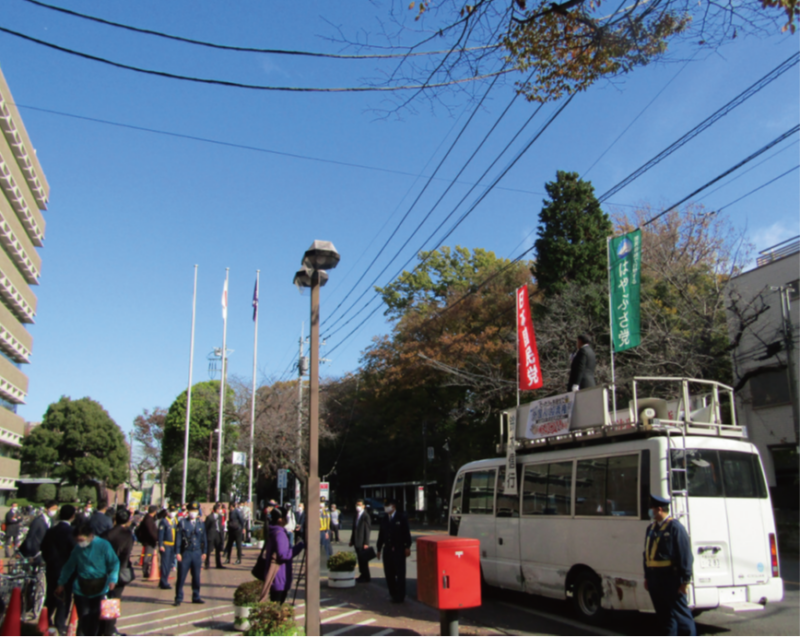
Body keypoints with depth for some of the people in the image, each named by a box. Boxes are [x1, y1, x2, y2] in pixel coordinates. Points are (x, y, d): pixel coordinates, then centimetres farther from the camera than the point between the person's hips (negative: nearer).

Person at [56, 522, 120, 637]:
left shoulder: (104, 545, -12)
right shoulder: (77, 549, -2)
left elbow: (114, 563, -7)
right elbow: (69, 566, 9)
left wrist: (112, 579, -19)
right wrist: (61, 584, 14)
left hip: (99, 586, -2)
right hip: (81, 587, 2)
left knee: (95, 615, 4)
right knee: (84, 615, -2)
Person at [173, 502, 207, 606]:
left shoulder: (201, 524, 9)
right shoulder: (182, 523, -1)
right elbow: (178, 538, -3)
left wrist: (204, 552, 8)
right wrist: (178, 553, -8)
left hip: (197, 554, 3)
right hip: (185, 553, -3)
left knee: (196, 577, 9)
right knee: (181, 577, 0)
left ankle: (196, 597, 19)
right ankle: (178, 598, 9)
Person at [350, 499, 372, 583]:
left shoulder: (366, 516, -11)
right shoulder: (356, 516, 13)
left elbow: (368, 530, -13)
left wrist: (366, 543, -16)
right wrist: (352, 540, 14)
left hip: (363, 542, -7)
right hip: (357, 542, 7)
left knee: (364, 559, -2)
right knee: (360, 559, 12)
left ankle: (366, 577, 8)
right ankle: (362, 575, 21)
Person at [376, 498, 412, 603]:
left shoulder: (401, 518, -1)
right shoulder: (384, 520, 13)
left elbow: (406, 533, -3)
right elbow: (381, 535, 15)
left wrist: (407, 547, -8)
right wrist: (379, 549, 13)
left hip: (399, 550, -5)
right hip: (387, 550, 5)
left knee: (400, 574, 0)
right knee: (389, 574, 7)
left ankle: (400, 596, 8)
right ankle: (393, 594, 19)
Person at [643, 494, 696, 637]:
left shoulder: (675, 527, -11)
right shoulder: (651, 528, 13)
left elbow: (685, 555, -13)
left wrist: (685, 580, -15)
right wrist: (647, 577, 17)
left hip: (671, 578, -8)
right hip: (655, 578, 8)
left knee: (680, 613, -1)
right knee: (663, 614, 13)